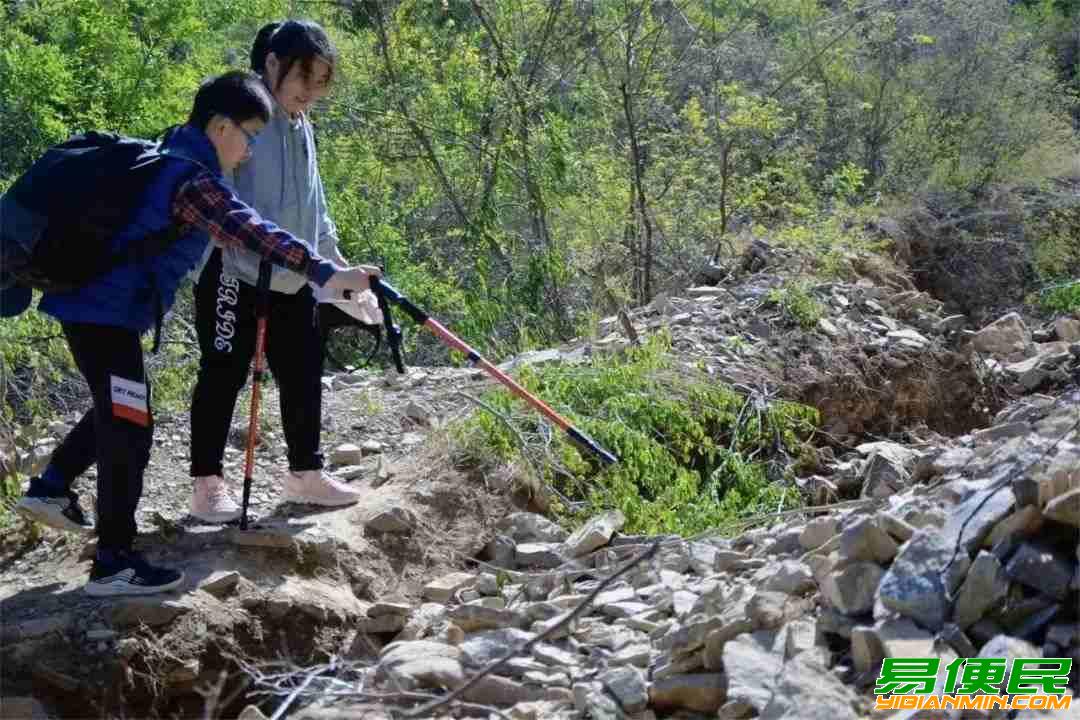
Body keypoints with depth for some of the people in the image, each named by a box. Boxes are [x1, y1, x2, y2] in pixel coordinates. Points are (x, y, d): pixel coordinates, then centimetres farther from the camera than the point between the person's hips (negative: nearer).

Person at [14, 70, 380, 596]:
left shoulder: (170, 158, 13)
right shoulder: (193, 178, -19)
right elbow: (250, 232, -34)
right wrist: (326, 273, -41)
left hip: (91, 302, 10)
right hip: (107, 311, -10)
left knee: (117, 411, 27)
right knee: (129, 427, -6)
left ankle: (50, 489, 37)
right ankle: (114, 565, -2)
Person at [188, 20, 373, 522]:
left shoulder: (301, 126, 13)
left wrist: (337, 263, 21)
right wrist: (262, 245, -29)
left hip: (293, 278, 8)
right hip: (234, 272, -8)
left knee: (303, 373, 11)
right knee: (224, 375, -1)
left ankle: (305, 474, 23)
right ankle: (207, 482, 9)